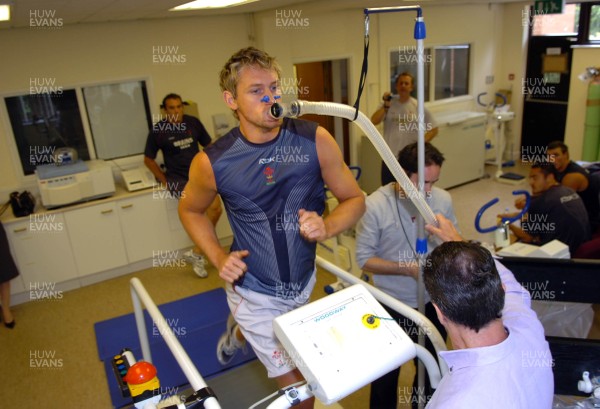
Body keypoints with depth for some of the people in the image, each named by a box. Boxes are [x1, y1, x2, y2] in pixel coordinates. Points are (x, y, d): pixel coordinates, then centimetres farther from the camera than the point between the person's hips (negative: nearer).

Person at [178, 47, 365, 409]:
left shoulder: (315, 140, -17)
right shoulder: (212, 162, -19)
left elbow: (355, 199, -8)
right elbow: (190, 210, 1)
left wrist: (327, 227, -28)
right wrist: (218, 256, -13)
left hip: (304, 281, 4)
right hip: (256, 292, -3)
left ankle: (238, 330, 65)